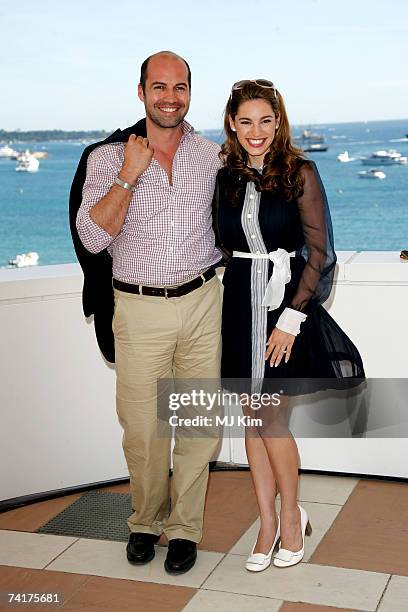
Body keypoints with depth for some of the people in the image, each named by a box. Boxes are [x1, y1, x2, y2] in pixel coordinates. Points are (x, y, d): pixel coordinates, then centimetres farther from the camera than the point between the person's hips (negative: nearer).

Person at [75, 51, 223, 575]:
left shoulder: (212, 155, 7)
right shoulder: (109, 157, -1)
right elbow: (93, 238, -11)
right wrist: (129, 175, -16)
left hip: (202, 302, 2)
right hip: (140, 310, -2)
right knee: (142, 429, 5)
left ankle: (185, 526, 23)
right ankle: (146, 521, 29)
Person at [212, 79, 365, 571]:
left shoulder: (300, 172, -6)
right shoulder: (225, 178, 6)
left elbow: (318, 251, -9)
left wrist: (292, 318, -13)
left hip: (286, 303, -4)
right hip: (239, 305, 4)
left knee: (271, 419, -3)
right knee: (251, 419, 7)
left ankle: (292, 517, 19)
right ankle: (268, 522, 21)